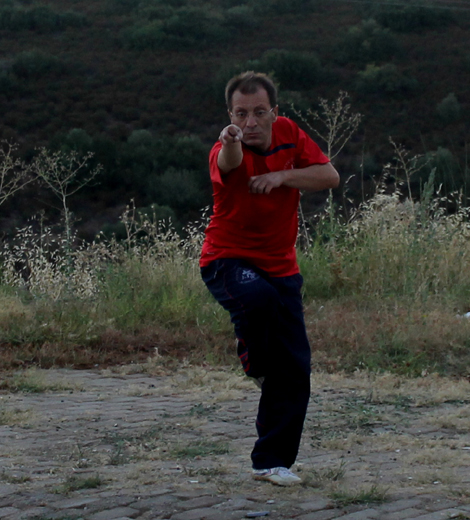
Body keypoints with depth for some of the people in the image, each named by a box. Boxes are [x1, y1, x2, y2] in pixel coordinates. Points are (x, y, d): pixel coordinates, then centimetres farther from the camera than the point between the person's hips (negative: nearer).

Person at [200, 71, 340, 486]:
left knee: (294, 368, 0)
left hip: (280, 266, 5)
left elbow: (330, 176, -4)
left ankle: (272, 461, 14)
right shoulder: (226, 152, -20)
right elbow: (228, 165, -45)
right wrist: (229, 143, -70)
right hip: (228, 261, -5)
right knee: (259, 297, -41)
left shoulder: (288, 133, -2)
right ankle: (254, 360, -8)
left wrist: (284, 176, -21)